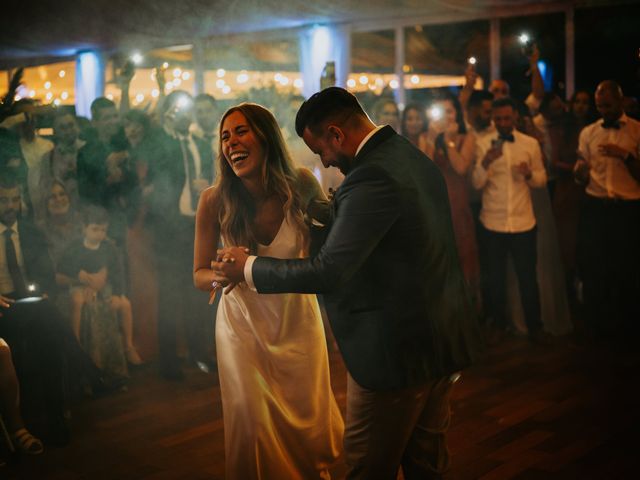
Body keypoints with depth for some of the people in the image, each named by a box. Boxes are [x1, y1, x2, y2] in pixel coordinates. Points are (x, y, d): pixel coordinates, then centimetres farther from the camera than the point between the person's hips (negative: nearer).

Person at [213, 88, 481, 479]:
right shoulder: (415, 157, 7)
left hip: (397, 348, -9)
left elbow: (328, 272, -25)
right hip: (445, 340, 9)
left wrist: (248, 268, -13)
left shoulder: (372, 176, -23)